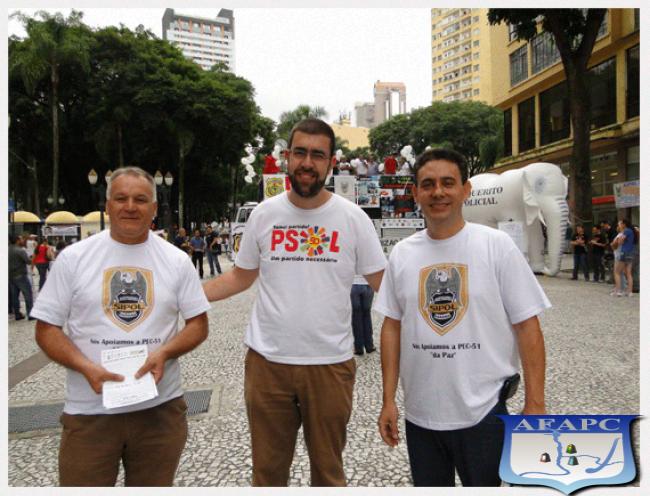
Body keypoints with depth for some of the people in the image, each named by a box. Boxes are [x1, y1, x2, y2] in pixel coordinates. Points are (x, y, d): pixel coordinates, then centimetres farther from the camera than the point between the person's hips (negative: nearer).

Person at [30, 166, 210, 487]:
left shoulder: (176, 260, 1)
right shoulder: (72, 258, -1)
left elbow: (198, 324, 4)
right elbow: (47, 328, 1)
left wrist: (163, 353, -15)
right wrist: (86, 367, -16)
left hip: (161, 408, 2)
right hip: (89, 411, -1)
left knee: (154, 484, 17)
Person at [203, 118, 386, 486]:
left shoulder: (353, 218, -5)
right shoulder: (264, 214, 0)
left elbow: (385, 285, -1)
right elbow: (240, 277, 9)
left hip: (331, 363, -1)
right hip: (267, 361, 2)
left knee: (329, 469, 18)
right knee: (267, 469, 19)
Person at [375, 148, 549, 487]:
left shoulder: (497, 246, -8)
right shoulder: (401, 253, 1)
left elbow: (527, 326, -7)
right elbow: (392, 326, 5)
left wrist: (534, 405, -10)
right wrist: (388, 401, 3)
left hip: (484, 412, -3)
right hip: (419, 413, 3)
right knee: (427, 485, 20)